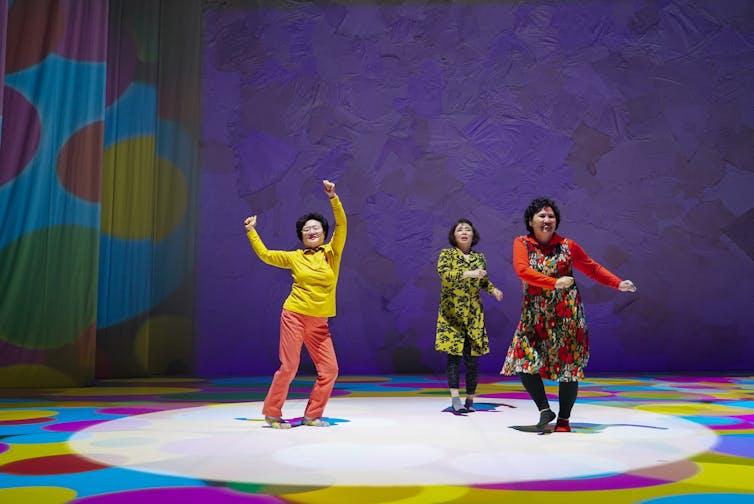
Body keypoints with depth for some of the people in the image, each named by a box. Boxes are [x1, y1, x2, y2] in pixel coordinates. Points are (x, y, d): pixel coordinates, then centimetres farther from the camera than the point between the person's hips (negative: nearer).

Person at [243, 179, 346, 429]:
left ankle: (312, 415, 14)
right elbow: (265, 255, 11)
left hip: (319, 322, 2)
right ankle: (272, 413, 13)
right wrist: (251, 231, 11)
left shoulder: (331, 253, 4)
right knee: (289, 367, -3)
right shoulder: (294, 257, 5)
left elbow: (341, 224, -6)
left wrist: (333, 197, -15)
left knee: (329, 369, -1)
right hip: (294, 316, -2)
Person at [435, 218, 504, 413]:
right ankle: (455, 398, -14)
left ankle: (470, 400, 13)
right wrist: (468, 274, -28)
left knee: (472, 357, 2)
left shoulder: (479, 257, 11)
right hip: (451, 313, -3)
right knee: (454, 354, -11)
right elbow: (443, 273, -19)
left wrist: (493, 289, 1)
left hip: (474, 314, 3)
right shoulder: (447, 254, 0)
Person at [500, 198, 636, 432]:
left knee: (569, 368, 1)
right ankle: (545, 410, 13)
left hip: (567, 315, 0)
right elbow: (522, 270, -17)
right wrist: (555, 283, -26)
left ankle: (564, 419, 17)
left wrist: (618, 284, 6)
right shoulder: (522, 244, 0)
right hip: (535, 317, 0)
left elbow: (592, 268, 12)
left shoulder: (567, 245, 2)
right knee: (525, 363, -7)